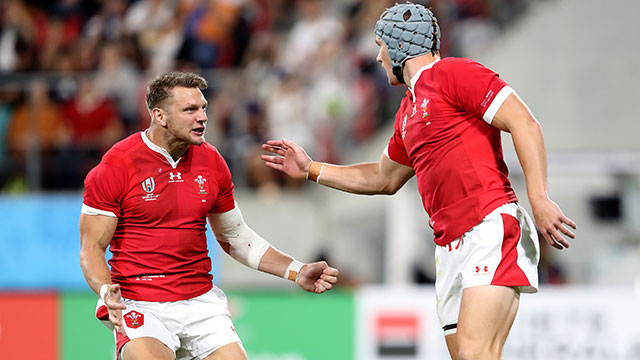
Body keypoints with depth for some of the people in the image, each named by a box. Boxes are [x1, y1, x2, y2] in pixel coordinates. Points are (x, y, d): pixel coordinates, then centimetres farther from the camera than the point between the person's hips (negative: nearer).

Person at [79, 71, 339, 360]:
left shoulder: (211, 162, 8)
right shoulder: (116, 166, -8)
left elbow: (234, 237, 20)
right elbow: (92, 247, -5)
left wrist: (297, 272, 12)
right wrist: (106, 292, -25)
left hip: (200, 301, 5)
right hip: (140, 307, -5)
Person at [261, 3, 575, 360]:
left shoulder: (454, 73, -2)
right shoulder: (408, 111, 26)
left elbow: (524, 123, -11)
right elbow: (384, 178, 40)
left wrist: (539, 200, -19)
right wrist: (311, 169, 37)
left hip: (492, 228, -9)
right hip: (451, 248, 9)